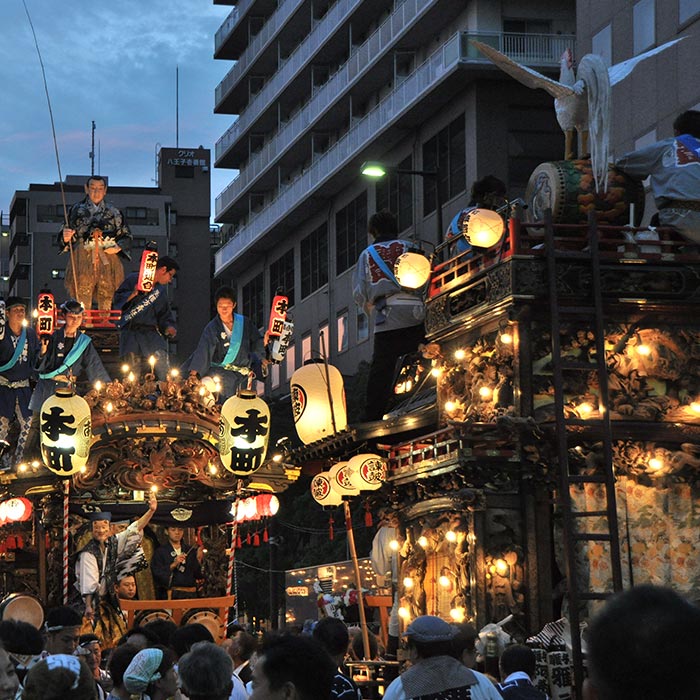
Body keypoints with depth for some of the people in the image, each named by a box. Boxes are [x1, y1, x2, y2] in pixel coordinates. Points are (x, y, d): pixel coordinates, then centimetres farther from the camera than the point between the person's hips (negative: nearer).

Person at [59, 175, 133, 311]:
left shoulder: (114, 212, 16)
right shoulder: (77, 210, 14)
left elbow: (126, 237, 17)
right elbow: (64, 241, 12)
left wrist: (118, 247, -3)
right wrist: (66, 237, -11)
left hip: (108, 262, 1)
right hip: (82, 263, -1)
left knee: (106, 304, -3)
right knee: (82, 306, -9)